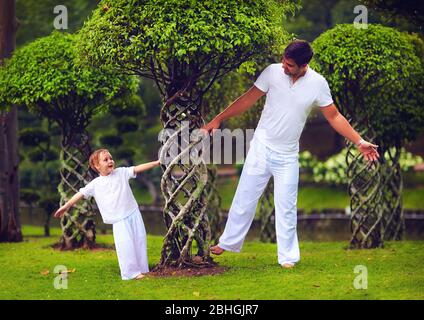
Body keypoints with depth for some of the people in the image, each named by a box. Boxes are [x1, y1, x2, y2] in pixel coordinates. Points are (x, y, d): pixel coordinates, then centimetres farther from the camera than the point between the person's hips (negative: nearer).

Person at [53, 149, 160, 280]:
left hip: (133, 213, 2)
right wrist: (66, 206, -2)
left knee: (140, 240, 5)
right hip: (119, 220, -2)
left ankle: (141, 268, 18)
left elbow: (138, 168, -2)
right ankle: (131, 272, -4)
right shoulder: (95, 184, 0)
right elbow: (81, 194, 1)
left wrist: (157, 162, -8)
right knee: (126, 244, -12)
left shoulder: (121, 173, 3)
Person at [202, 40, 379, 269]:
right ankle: (227, 243, 25)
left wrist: (360, 142, -4)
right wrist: (218, 119, -3)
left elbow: (334, 116, -1)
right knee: (244, 198, 8)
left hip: (288, 156, -1)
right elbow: (248, 99, -2)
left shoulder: (318, 84, -11)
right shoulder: (273, 72, -11)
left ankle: (288, 257, 13)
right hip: (261, 147, 1)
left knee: (286, 207, 1)